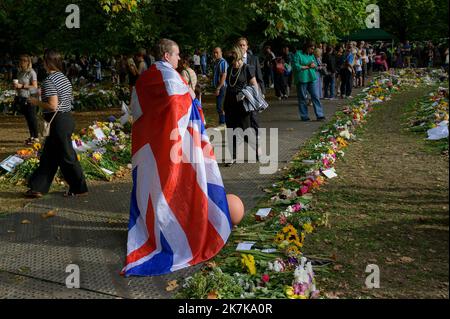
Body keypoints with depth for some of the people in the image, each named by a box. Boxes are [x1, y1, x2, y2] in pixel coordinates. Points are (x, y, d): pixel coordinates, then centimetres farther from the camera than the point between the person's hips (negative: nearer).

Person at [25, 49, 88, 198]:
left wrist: (37, 102, -7)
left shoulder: (49, 81, -18)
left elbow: (53, 106, -24)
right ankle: (38, 188, 21)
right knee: (48, 156, 14)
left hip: (59, 122, -9)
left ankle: (79, 189, 11)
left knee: (67, 156, 1)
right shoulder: (64, 77, 10)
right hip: (67, 118, 10)